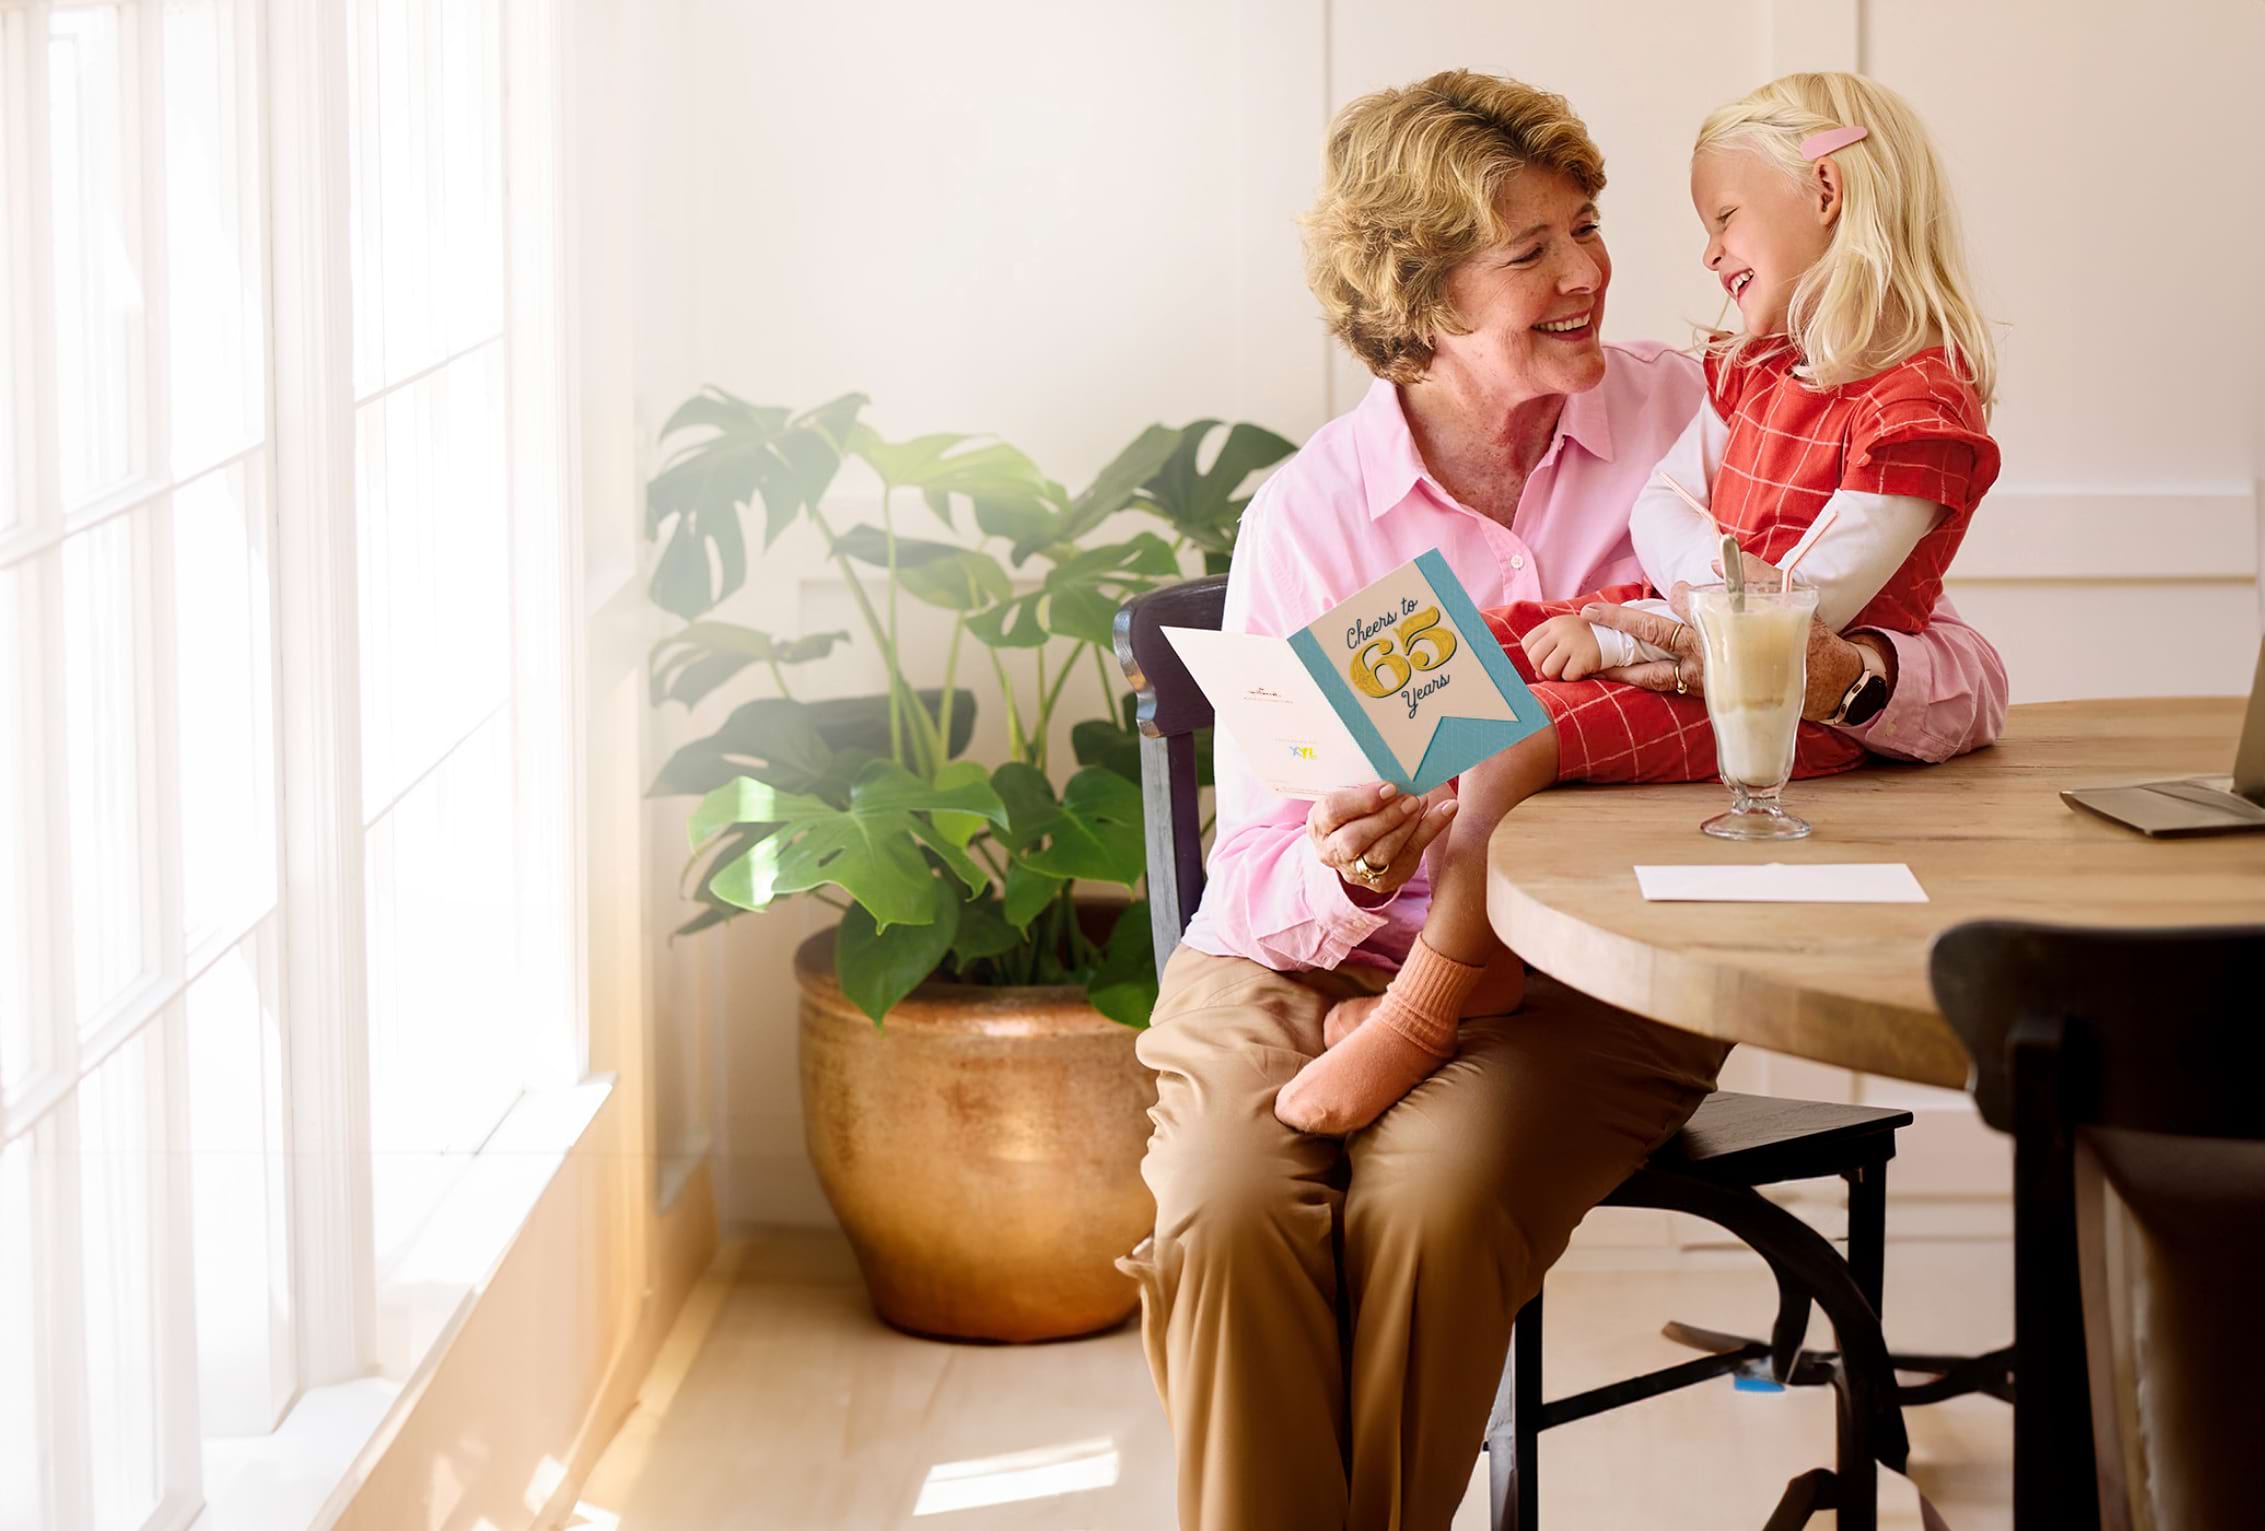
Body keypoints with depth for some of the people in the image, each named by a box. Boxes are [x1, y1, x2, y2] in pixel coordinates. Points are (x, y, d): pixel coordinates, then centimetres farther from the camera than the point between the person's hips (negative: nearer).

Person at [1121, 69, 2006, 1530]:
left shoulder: (1689, 418, 0)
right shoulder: (1311, 508, 0)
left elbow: (1967, 684, -3)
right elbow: (1263, 867, -3)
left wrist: (1834, 671, -26)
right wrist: (1347, 873, -27)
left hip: (1586, 977, 0)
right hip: (1308, 959, 1)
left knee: (1427, 1208, -31)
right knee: (1225, 1215, -30)